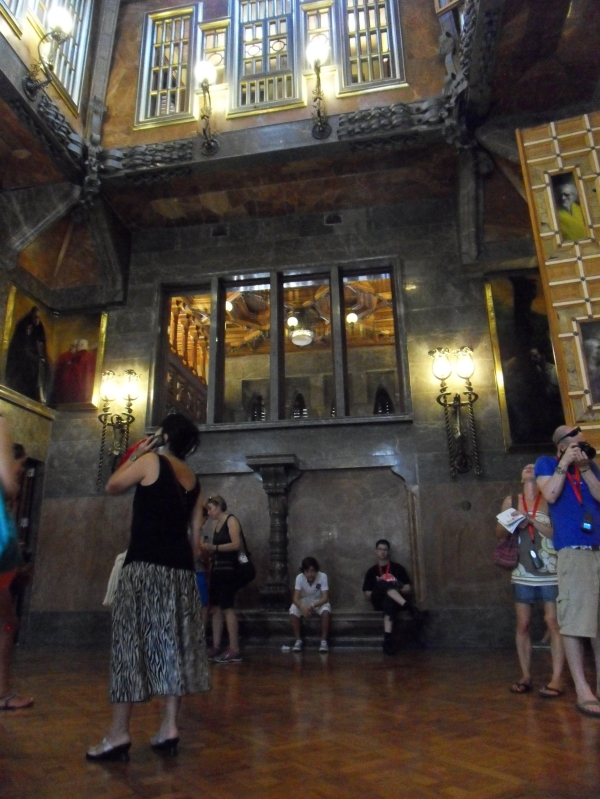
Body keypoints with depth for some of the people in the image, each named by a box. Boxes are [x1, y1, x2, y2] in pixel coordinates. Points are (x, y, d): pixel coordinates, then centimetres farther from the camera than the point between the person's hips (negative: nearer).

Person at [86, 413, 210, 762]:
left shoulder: (151, 461, -4)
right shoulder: (193, 479, 14)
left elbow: (113, 486, 7)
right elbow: (195, 530, 15)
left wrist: (135, 455, 16)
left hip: (146, 564, -6)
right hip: (181, 567, 6)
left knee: (133, 642, -1)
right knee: (173, 643, 9)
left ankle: (120, 734, 3)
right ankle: (169, 728, 13)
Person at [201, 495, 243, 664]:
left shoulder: (231, 520, -5)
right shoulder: (217, 525, 17)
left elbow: (236, 544, -16)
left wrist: (214, 547, -18)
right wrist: (208, 551, 1)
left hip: (228, 570, -8)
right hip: (216, 570, 8)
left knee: (227, 608, -10)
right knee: (215, 607, 6)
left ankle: (234, 650, -8)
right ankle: (216, 647, 11)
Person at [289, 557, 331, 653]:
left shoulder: (322, 576, -24)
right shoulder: (299, 577, -20)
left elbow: (325, 598, -25)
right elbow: (296, 598, -25)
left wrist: (313, 606, -41)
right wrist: (302, 607, -46)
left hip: (319, 602, -1)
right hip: (304, 602, 1)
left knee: (326, 611, -34)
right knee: (293, 611, -29)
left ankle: (324, 641, -21)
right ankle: (298, 640, -15)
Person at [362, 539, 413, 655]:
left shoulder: (398, 568, 13)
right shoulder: (371, 571, 16)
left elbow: (409, 590, 8)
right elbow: (367, 594, 11)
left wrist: (397, 590, -14)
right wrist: (379, 592, -9)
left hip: (394, 601, -1)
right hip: (379, 601, 1)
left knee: (389, 602, -41)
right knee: (383, 584, -33)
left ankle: (387, 639, -55)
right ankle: (405, 605, -50)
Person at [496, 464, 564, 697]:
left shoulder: (548, 500, 0)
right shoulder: (511, 500, 9)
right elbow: (500, 533, 10)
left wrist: (531, 520, -17)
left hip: (549, 571, -3)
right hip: (523, 572, 3)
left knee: (553, 621, -5)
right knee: (522, 624, 4)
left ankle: (557, 679, 1)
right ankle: (525, 675, 14)